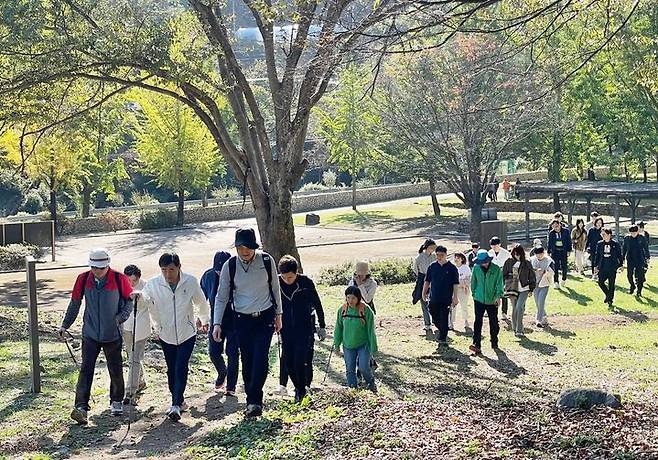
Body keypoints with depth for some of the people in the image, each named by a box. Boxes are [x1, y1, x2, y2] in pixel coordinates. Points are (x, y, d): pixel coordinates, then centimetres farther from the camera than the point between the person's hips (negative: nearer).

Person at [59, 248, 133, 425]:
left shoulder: (119, 279, -10)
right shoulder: (83, 279, -5)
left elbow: (129, 301, 2)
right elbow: (75, 303, 8)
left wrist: (120, 318, -13)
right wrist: (65, 325, 8)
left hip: (112, 335, 0)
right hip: (90, 334, 1)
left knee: (116, 371, 11)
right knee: (86, 369, -9)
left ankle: (117, 402, 31)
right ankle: (81, 407, -11)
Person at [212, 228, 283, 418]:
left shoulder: (266, 261, -6)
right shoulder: (229, 266, -6)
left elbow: (275, 288, 7)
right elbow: (221, 297, 1)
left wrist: (278, 314, 12)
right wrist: (217, 323, -5)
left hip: (265, 317, -1)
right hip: (242, 320, 1)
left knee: (261, 358, -13)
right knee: (247, 361, 4)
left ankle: (254, 401, -10)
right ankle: (254, 402, 13)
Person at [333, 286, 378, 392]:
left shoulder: (366, 310, -14)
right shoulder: (342, 310, -4)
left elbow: (371, 330, -10)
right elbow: (338, 328, 7)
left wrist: (373, 347, -9)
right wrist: (336, 344, 8)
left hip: (363, 345, -3)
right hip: (348, 346, 3)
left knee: (364, 368, -9)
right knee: (350, 370, 6)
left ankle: (371, 383, 21)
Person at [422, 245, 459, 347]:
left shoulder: (451, 268, -4)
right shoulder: (432, 266, 5)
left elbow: (455, 284, -3)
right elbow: (427, 281, 12)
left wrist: (455, 297, -7)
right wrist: (424, 293, 7)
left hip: (446, 299, -4)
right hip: (434, 298, 4)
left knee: (444, 319, -2)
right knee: (435, 318, 11)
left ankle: (443, 339, 9)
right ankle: (442, 333, 36)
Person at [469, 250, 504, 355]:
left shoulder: (496, 269, -7)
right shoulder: (476, 268, -1)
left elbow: (499, 283, -6)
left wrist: (498, 296, -16)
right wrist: (474, 293, 13)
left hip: (492, 300, -1)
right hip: (479, 300, 1)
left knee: (494, 322, 11)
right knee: (478, 322, -9)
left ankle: (494, 343, 28)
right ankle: (477, 344, -14)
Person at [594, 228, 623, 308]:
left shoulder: (615, 244, -2)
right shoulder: (600, 244, 4)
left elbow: (619, 255, 6)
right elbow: (597, 255, 10)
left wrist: (621, 265, 7)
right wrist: (595, 266, 9)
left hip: (612, 268, -2)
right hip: (602, 267, 2)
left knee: (611, 285, 3)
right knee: (600, 283, -5)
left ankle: (610, 300, 15)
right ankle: (608, 295, 20)